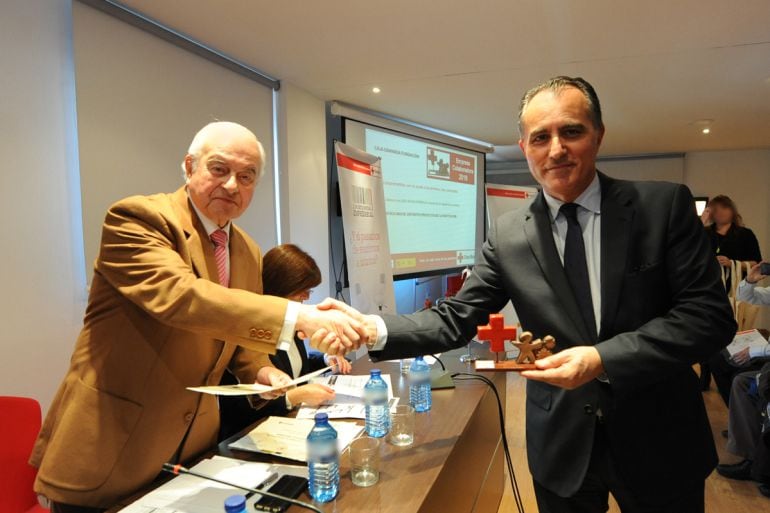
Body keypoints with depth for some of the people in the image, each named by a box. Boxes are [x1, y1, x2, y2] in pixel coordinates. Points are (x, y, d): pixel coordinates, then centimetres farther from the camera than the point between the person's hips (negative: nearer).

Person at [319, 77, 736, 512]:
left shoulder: (665, 205, -9)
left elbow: (710, 314, -12)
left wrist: (603, 358, -24)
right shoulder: (507, 235, -5)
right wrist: (373, 329, -23)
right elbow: (457, 319, -7)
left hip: (660, 441, 0)